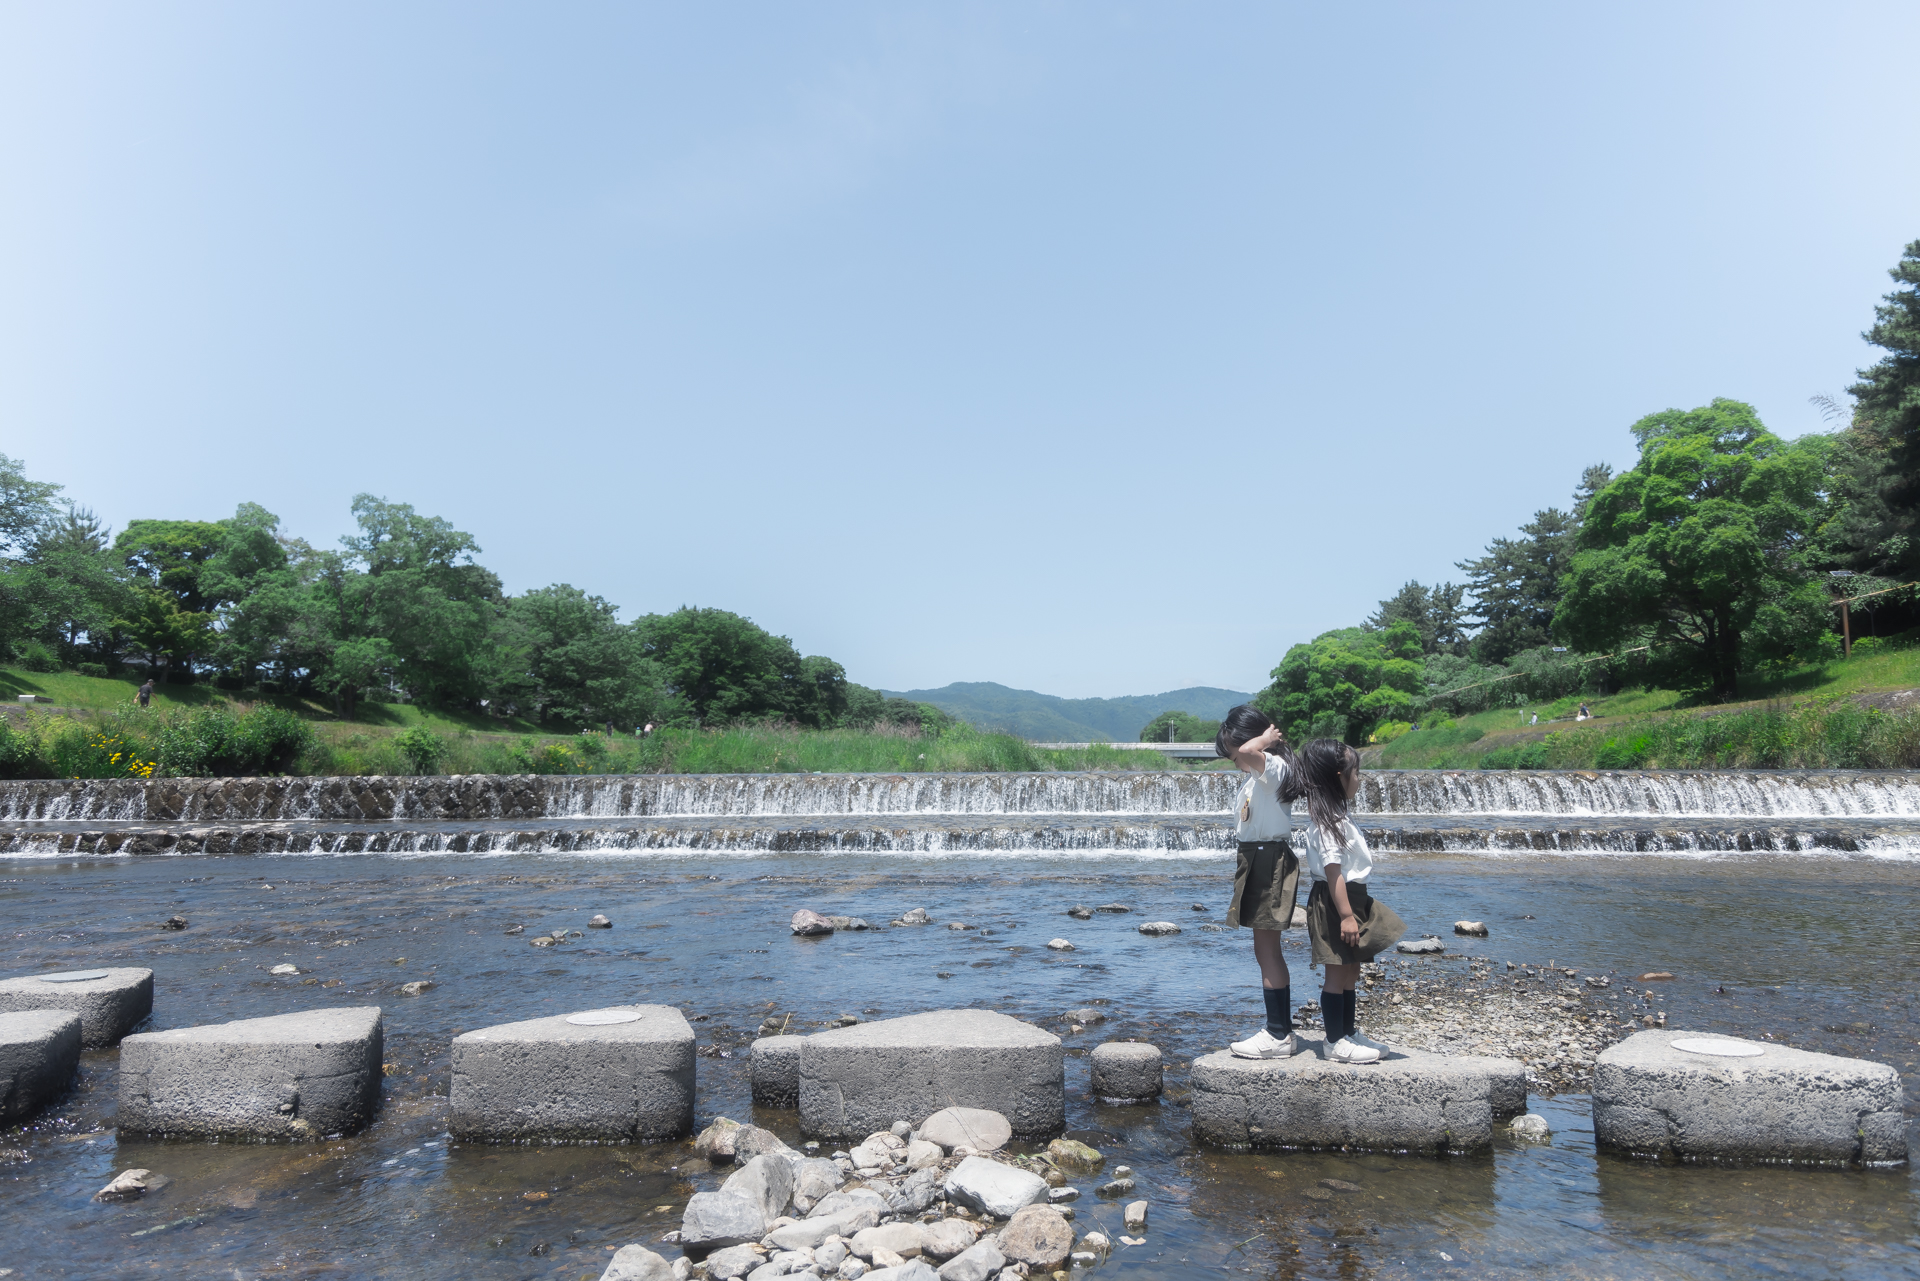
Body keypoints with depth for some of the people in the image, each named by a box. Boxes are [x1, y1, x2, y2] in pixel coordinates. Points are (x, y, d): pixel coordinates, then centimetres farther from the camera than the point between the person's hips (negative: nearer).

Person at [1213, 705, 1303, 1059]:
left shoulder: (1274, 767, -16)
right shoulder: (1257, 775, 16)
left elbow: (1249, 752, -37)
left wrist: (1268, 737, -19)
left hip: (1270, 861, -11)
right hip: (1256, 858, 11)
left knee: (1266, 949, -7)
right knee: (1266, 950, 14)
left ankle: (1279, 1036, -1)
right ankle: (1280, 1029, 22)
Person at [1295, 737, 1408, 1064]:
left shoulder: (1333, 816, 15)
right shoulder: (1328, 821, -19)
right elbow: (1332, 870, -24)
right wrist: (1346, 915, -25)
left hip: (1350, 900, 11)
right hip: (1335, 902, -11)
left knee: (1350, 972, 17)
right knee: (1338, 973, -3)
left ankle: (1350, 1033, 28)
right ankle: (1336, 1043, 4)